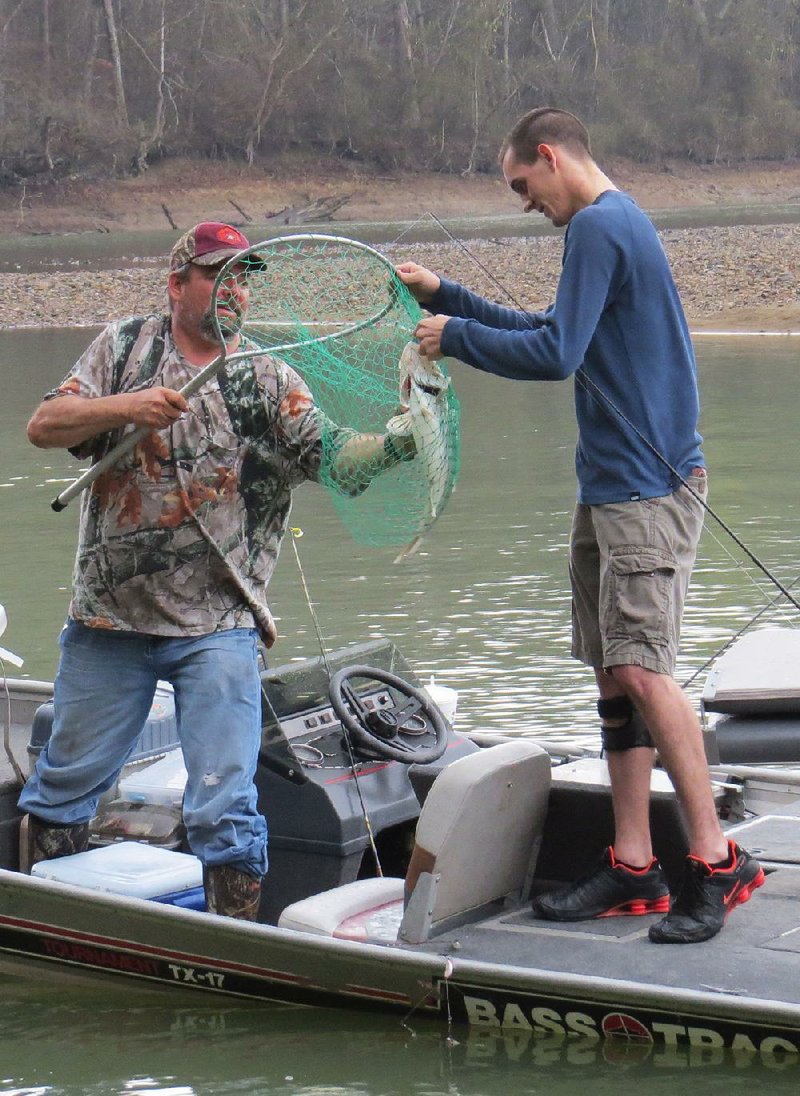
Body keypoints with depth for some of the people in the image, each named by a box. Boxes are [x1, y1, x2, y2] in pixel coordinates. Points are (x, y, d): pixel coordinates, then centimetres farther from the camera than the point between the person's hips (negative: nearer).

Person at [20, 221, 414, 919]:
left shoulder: (270, 382, 3)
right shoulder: (126, 348, 6)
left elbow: (334, 455, -10)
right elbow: (45, 426, -3)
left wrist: (397, 443, -30)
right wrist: (124, 407, -20)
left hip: (216, 630, -1)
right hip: (108, 619, 2)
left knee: (224, 804, -6)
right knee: (65, 783, 14)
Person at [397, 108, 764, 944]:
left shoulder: (600, 226, -12)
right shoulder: (614, 224, 20)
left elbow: (554, 355, -18)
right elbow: (553, 335, 28)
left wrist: (456, 336, -4)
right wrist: (445, 297, 26)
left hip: (647, 487, -10)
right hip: (610, 486, 10)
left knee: (641, 667, -15)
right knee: (613, 673, 7)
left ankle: (716, 864, -11)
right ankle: (632, 867, 9)